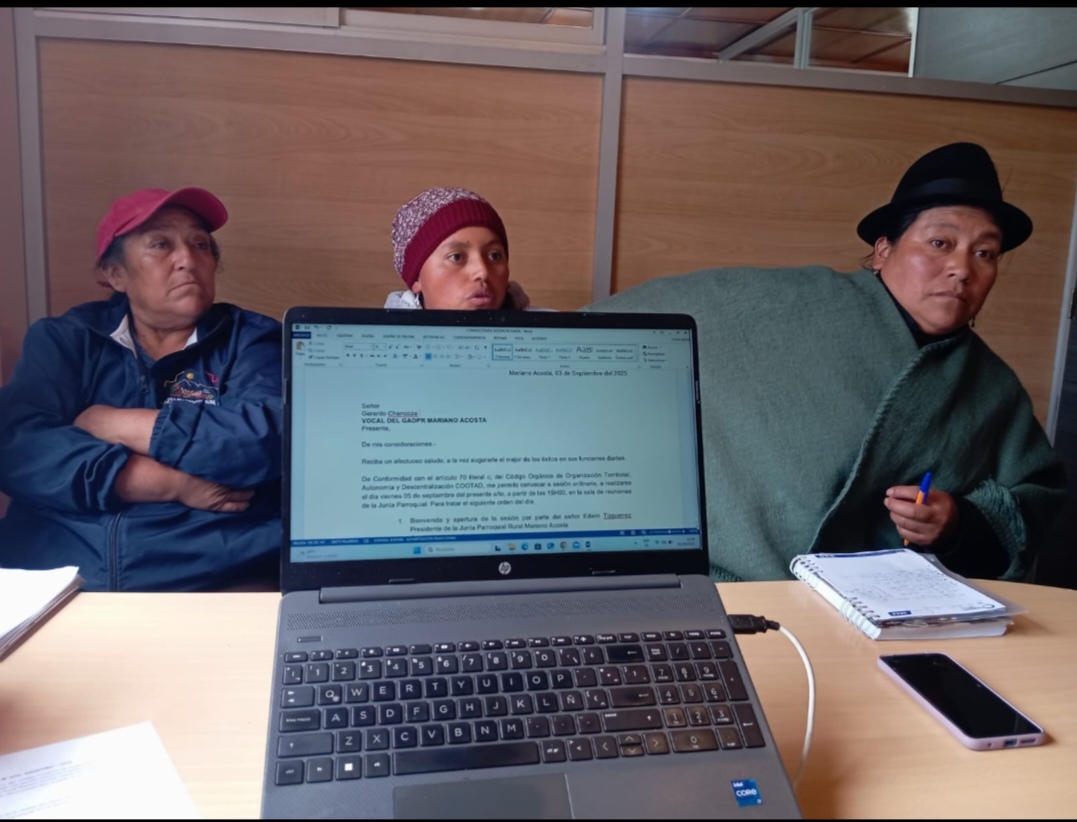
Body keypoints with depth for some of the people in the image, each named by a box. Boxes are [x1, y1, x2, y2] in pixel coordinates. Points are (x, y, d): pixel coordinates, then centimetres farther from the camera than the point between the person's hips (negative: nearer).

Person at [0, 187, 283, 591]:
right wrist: (174, 485, -12)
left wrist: (114, 425, -4)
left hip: (215, 588, -2)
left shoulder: (253, 339, 7)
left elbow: (267, 438, -12)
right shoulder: (64, 338, 13)